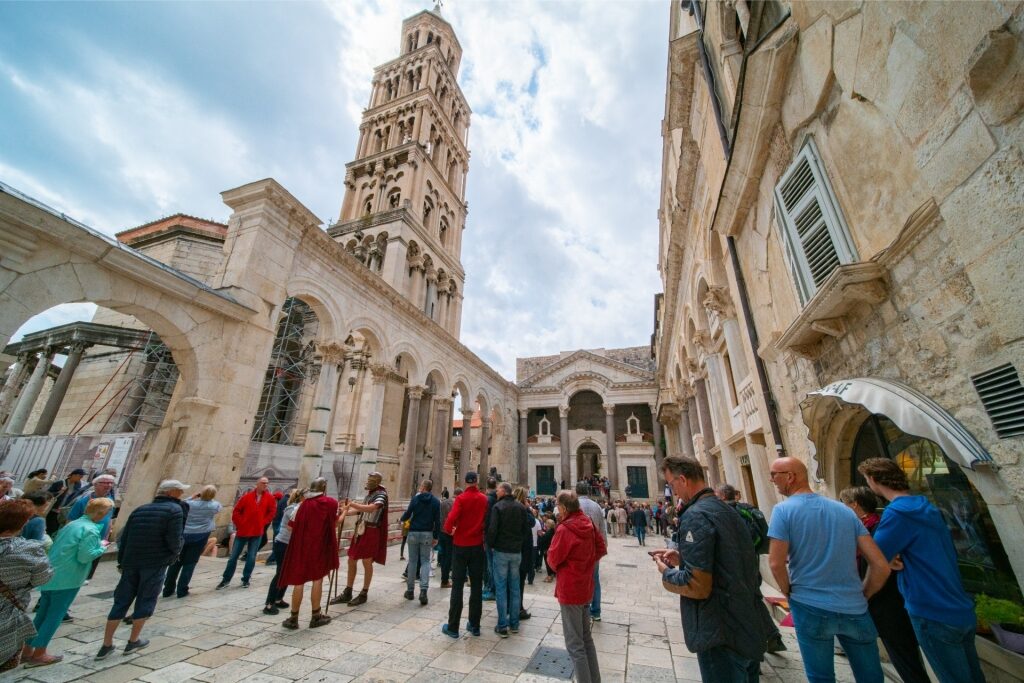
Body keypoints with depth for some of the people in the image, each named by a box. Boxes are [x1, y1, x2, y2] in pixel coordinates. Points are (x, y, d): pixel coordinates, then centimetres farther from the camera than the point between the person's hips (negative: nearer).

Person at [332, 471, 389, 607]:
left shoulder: (381, 494, -15)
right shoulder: (369, 493, 12)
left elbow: (371, 508, -32)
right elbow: (360, 509, 18)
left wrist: (352, 504, -29)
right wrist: (346, 513, 2)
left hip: (371, 532, -8)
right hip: (360, 530, 9)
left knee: (367, 562, 3)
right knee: (351, 560, 14)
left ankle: (363, 594, 18)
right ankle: (347, 593, 28)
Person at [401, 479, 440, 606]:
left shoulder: (415, 498, -5)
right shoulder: (435, 501, -1)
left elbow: (407, 515, -4)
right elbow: (437, 520, -3)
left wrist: (403, 518, 19)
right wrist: (435, 536, 4)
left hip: (414, 533, 0)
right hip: (427, 534, 0)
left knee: (413, 561, 12)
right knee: (425, 561, 7)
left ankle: (410, 590, 21)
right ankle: (423, 590, -6)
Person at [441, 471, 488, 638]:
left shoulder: (461, 498, -14)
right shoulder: (484, 499, -4)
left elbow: (451, 519, -22)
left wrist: (449, 531, -3)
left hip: (460, 545, -3)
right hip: (478, 546, 3)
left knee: (457, 586, 7)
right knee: (476, 586, 13)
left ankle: (453, 627, 13)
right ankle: (475, 625, 21)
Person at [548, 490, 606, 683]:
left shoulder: (564, 529, -24)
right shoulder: (588, 524, -4)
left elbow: (553, 559, -14)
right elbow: (602, 548, 6)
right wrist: (586, 561, 6)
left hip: (570, 589, -7)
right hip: (585, 586, 8)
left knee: (575, 645, 7)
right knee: (586, 637, 23)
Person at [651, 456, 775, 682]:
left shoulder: (695, 515, -23)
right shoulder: (727, 510, 5)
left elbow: (698, 587, -26)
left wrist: (666, 572, -8)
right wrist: (682, 558, 11)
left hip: (723, 635, -8)